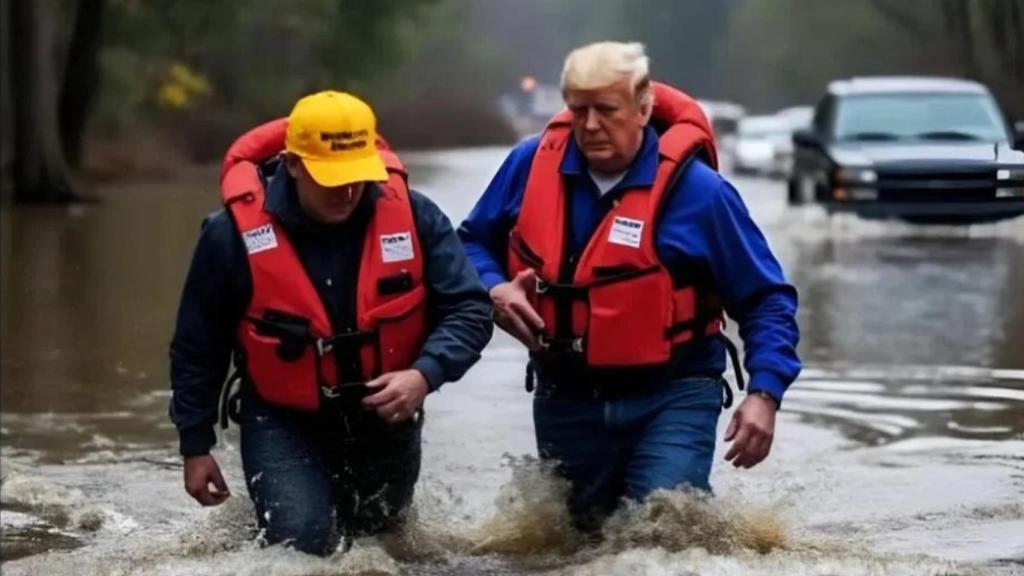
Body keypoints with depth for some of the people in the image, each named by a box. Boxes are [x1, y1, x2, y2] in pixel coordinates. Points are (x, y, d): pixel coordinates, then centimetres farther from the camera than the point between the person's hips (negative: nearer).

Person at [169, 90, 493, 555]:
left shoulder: (411, 215, -18)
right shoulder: (234, 233, -20)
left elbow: (469, 309, -14)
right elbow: (197, 348, -7)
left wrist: (425, 375, -33)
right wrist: (196, 446, -2)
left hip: (384, 416, 3)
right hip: (284, 421, -3)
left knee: (378, 535, 21)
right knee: (304, 543, -17)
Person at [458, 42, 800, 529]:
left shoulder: (695, 190, -13)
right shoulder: (531, 164, -5)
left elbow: (765, 299, -7)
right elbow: (472, 242, 12)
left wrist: (764, 393, -19)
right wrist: (494, 289, -10)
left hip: (671, 400, -4)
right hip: (564, 401, 4)